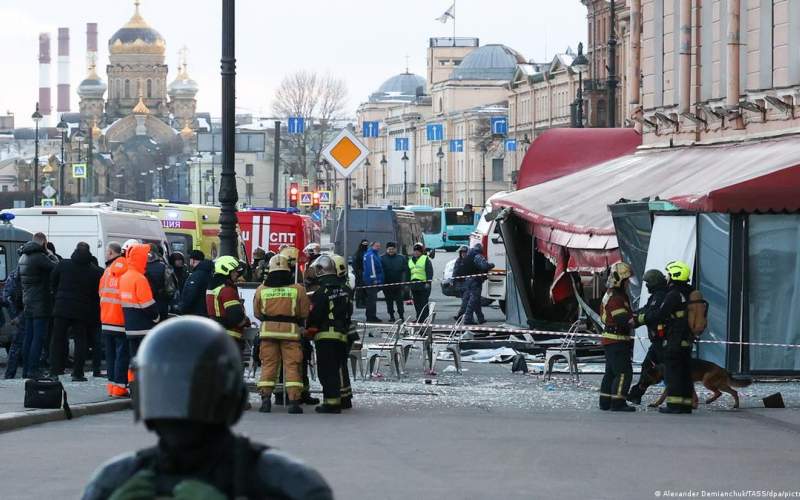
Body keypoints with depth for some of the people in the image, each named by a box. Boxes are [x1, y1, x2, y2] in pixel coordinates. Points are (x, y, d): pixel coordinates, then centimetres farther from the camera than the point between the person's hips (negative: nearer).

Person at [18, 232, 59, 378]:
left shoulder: (24, 257, 12)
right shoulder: (39, 257, -16)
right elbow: (57, 268, -12)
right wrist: (51, 255, 4)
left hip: (28, 303, 9)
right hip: (41, 303, -9)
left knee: (29, 337, 11)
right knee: (39, 338, -7)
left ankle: (26, 369, 13)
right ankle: (33, 369, -11)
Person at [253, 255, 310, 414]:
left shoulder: (261, 289, 0)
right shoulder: (297, 289, -5)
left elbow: (257, 313, 8)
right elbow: (305, 313, 1)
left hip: (268, 330, 1)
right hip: (290, 330, -1)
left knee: (268, 364, 8)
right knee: (292, 365, 2)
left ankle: (265, 399, 1)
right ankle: (294, 400, -4)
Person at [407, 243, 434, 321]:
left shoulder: (426, 259, -1)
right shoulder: (410, 260, 19)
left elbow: (429, 271, -7)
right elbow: (408, 273, 25)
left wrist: (428, 282, -16)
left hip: (424, 284, -6)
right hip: (414, 284, 6)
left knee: (424, 303, -7)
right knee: (417, 303, 6)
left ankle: (424, 318, -6)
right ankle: (419, 319, 11)